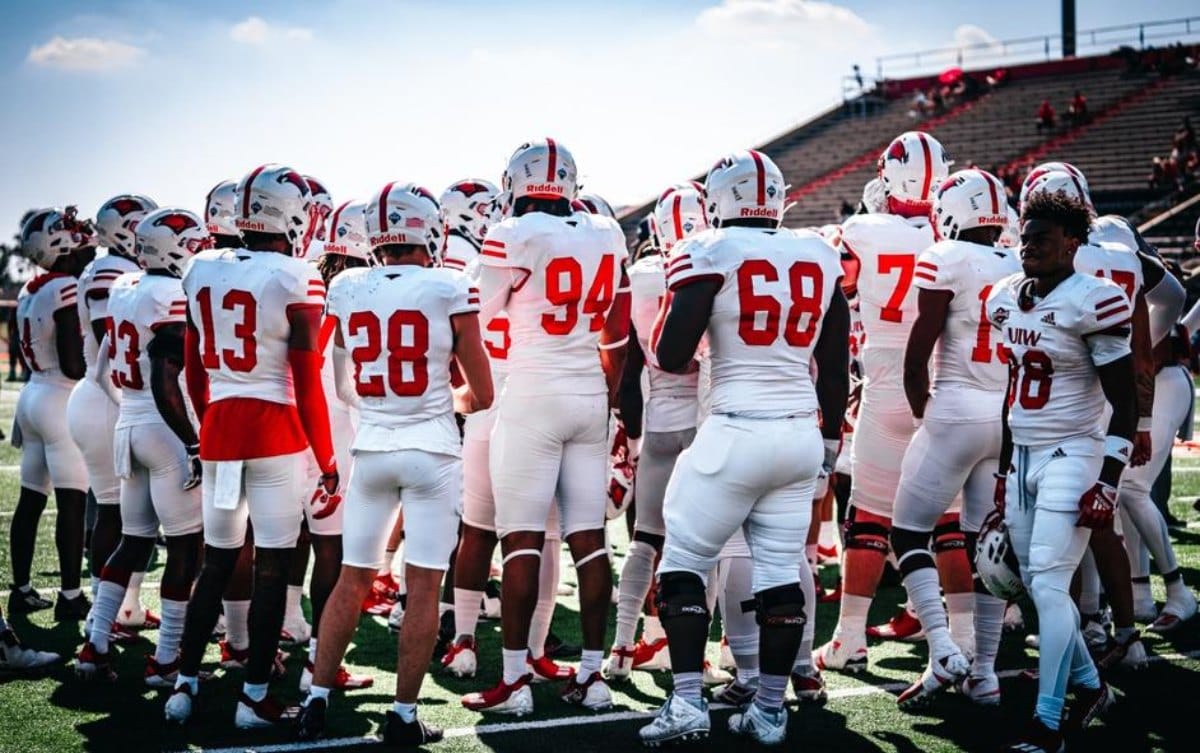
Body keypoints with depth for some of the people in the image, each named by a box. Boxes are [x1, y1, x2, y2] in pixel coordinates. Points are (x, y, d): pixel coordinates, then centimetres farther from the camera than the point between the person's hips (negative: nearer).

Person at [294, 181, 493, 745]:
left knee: (352, 578, 14)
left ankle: (316, 700, 14)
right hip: (431, 451, -3)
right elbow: (481, 395, -2)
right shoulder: (450, 291, -8)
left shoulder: (345, 291, 2)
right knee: (423, 587, 2)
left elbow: (345, 387, 12)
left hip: (371, 449, 4)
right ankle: (403, 715, 4)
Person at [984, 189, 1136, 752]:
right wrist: (1003, 472, 19)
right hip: (1022, 456, 8)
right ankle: (1089, 687, 30)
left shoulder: (1091, 302, -14)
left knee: (1047, 584, -12)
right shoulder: (1006, 298, 8)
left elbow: (1125, 406, -12)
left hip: (1072, 455, -7)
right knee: (1037, 584, 11)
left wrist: (1108, 482, -17)